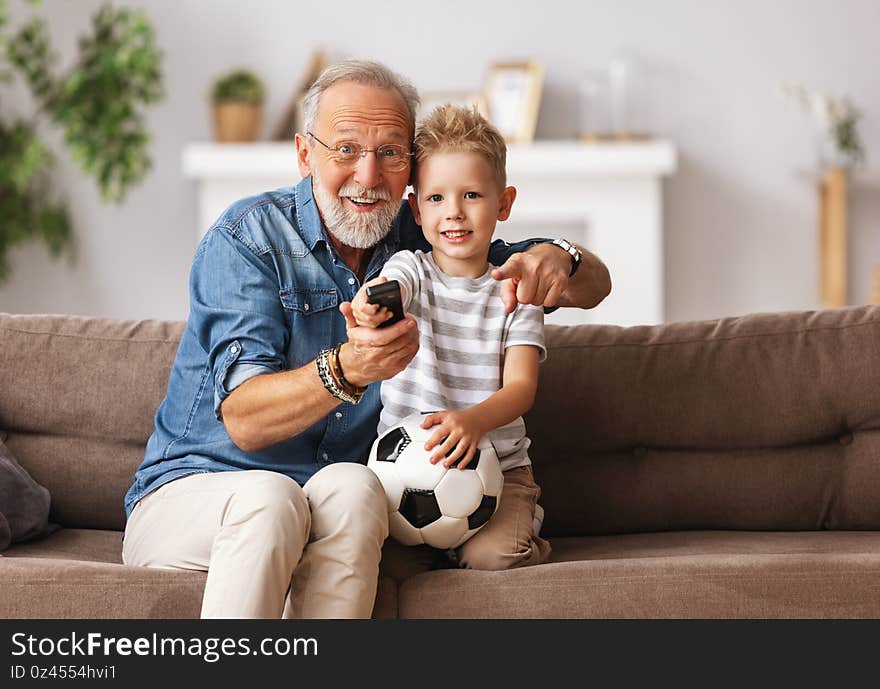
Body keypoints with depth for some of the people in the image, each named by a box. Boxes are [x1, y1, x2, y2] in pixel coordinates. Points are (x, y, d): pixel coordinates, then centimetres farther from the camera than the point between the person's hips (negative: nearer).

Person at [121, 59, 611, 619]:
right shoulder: (248, 236, -10)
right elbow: (243, 421, -20)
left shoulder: (422, 242, 4)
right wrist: (347, 370, -40)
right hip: (191, 488, -3)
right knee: (269, 499, -37)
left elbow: (593, 286, 7)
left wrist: (556, 261, -19)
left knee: (352, 489, -32)